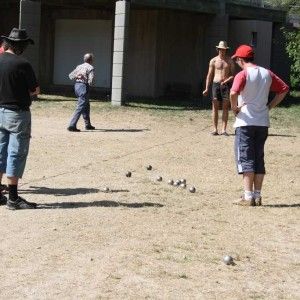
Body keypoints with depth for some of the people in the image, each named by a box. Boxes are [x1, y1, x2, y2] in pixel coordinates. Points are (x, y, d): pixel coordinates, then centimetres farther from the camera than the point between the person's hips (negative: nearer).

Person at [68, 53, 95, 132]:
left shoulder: (79, 66, 14)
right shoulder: (90, 68, -8)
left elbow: (70, 75, 9)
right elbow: (90, 81, -15)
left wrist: (77, 77, -5)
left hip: (77, 86, 8)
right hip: (84, 87, -8)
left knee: (86, 106, 21)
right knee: (80, 107, -9)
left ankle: (88, 125, 29)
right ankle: (72, 125, -17)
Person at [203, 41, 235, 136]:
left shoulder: (230, 61, 6)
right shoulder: (213, 61, 6)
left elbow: (233, 74, 4)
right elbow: (209, 75, 6)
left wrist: (227, 80, -16)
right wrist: (206, 88, -1)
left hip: (226, 85, 0)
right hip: (216, 84, 0)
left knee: (225, 108, -2)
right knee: (215, 108, -2)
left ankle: (223, 129, 0)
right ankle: (215, 129, 1)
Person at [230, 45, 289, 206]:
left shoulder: (243, 74, -11)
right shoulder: (267, 73, 8)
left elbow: (233, 93, -28)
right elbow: (284, 89, 13)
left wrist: (234, 108, -11)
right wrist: (269, 106, 12)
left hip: (245, 122, -6)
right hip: (263, 122, 6)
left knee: (245, 158, -2)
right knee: (259, 159, 12)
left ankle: (248, 196, -6)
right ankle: (257, 196, 13)